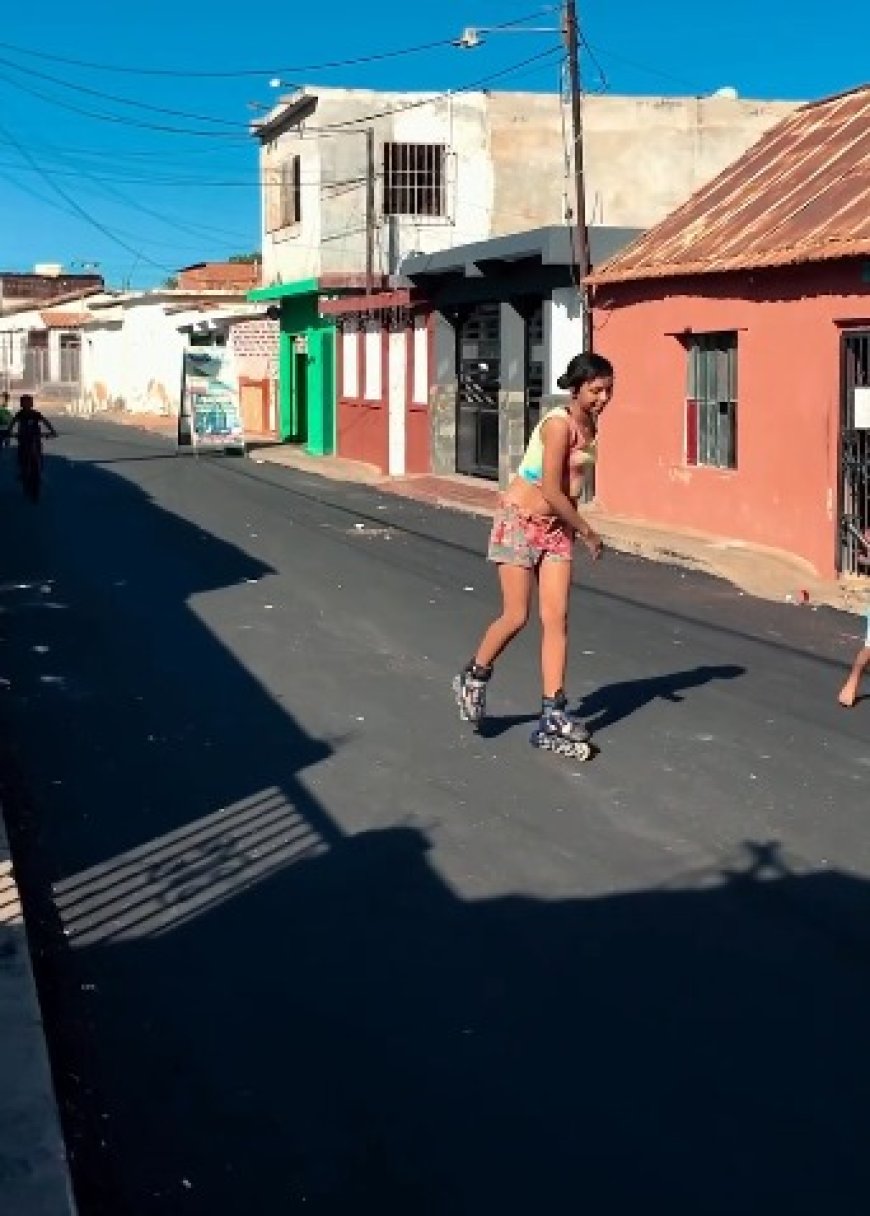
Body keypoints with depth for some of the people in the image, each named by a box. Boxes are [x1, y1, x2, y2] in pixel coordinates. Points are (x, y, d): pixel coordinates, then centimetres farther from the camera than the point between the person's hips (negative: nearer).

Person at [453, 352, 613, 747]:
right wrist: (587, 532, -12)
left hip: (557, 527, 7)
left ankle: (553, 714, -1)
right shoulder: (559, 424, -19)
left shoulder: (589, 425, 6)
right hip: (521, 521, -7)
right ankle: (474, 677, 23)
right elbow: (551, 491, -21)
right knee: (517, 616, -4)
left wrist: (575, 529, 11)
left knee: (556, 618, -1)